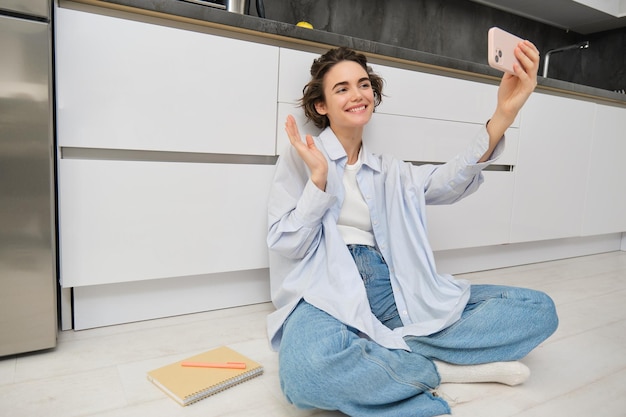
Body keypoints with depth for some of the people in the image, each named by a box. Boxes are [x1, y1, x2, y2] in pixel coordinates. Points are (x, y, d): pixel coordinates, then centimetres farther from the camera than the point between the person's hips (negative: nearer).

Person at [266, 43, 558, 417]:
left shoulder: (391, 172, 19)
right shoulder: (299, 159, 7)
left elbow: (453, 180, -2)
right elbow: (285, 246, 0)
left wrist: (504, 116, -18)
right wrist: (318, 179, -12)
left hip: (392, 291, 4)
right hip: (329, 291, -3)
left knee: (538, 308, -8)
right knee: (307, 370, -40)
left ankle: (385, 354, -18)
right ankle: (439, 368, -13)